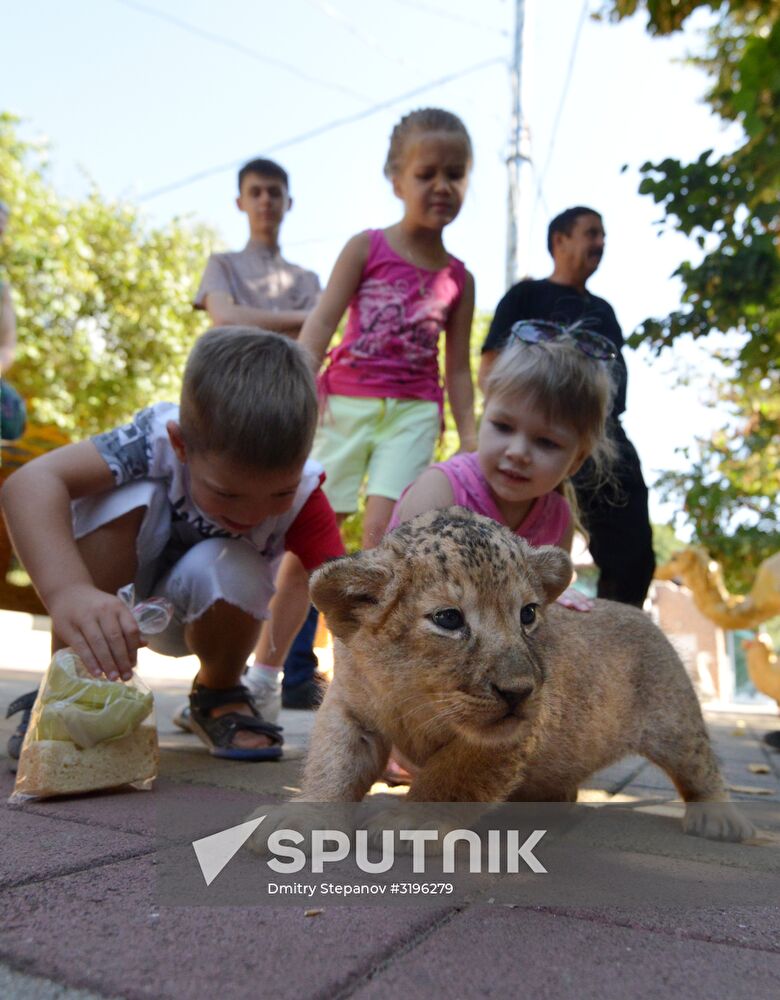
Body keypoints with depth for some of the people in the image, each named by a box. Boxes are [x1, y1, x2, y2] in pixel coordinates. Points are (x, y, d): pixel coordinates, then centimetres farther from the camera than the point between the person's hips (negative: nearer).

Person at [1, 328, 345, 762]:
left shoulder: (300, 493, -28)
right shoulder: (159, 436, -34)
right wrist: (68, 590, -62)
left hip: (206, 609, 1)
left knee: (228, 569, -35)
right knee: (126, 495, -32)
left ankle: (219, 695, -2)